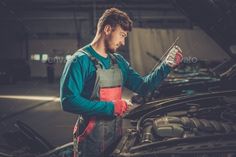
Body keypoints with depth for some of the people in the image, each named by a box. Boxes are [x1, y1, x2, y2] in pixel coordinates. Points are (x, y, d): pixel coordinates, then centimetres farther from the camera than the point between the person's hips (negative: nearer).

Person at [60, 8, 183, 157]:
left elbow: (143, 86, 12)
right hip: (91, 140, -7)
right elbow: (68, 101, -22)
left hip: (116, 136, 7)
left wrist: (167, 66, 0)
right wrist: (110, 107, -22)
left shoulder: (119, 61, 11)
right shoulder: (80, 60, -13)